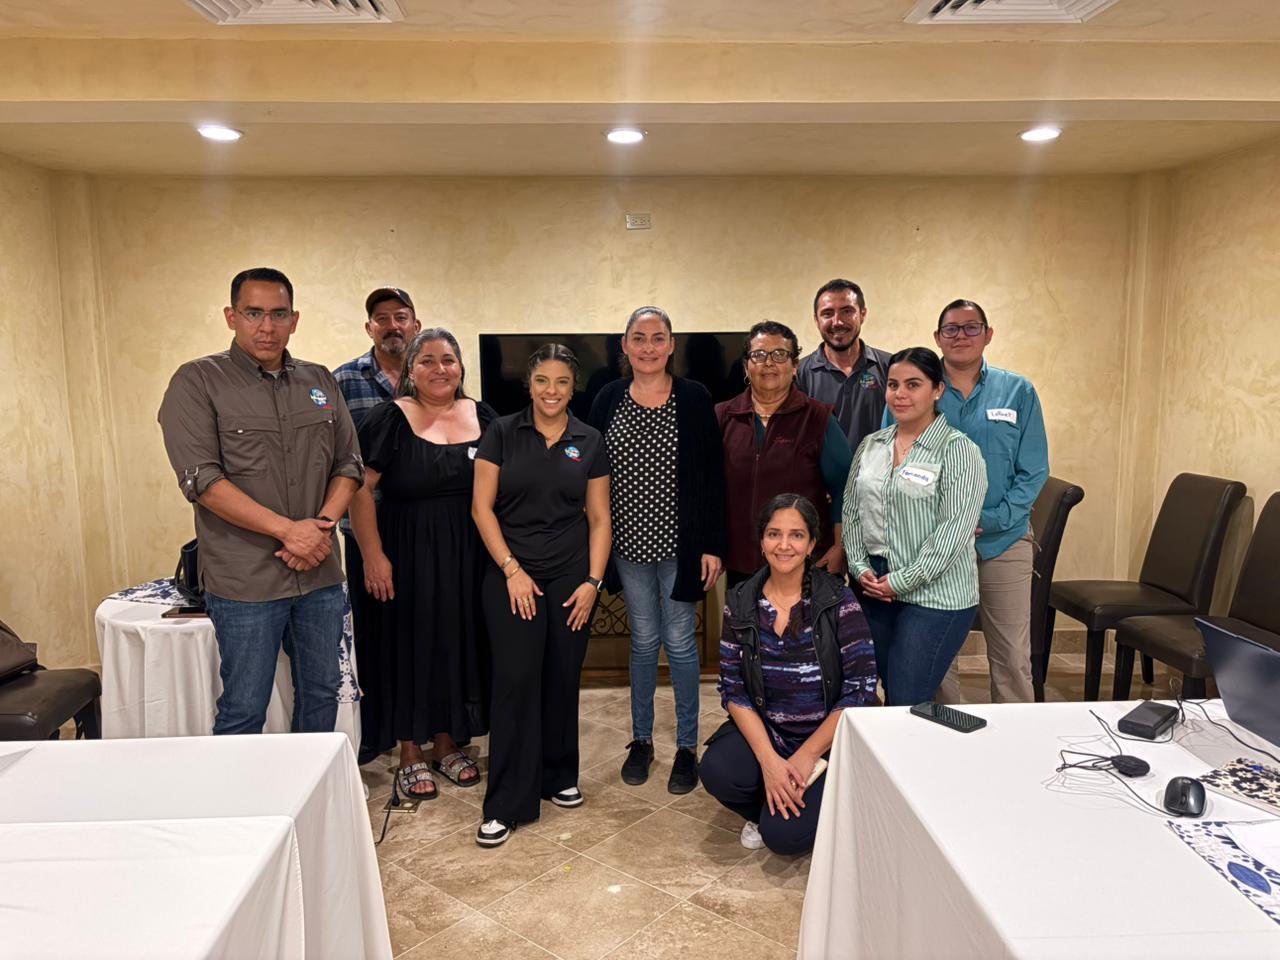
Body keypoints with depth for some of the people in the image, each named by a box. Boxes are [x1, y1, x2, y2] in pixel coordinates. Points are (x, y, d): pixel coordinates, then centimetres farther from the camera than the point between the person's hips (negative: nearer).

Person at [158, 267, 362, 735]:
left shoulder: (319, 381, 10)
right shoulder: (198, 382, -4)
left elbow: (349, 464, 10)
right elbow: (201, 479, -13)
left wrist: (323, 525, -7)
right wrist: (288, 529, -17)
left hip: (320, 574, 5)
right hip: (246, 580, -4)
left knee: (321, 696, 16)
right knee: (244, 712, 4)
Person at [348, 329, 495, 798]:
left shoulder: (483, 417, 6)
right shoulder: (390, 419, -6)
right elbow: (360, 489, -10)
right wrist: (373, 557, -16)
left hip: (467, 558, 4)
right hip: (408, 557, -3)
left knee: (458, 644, 12)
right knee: (410, 645, 6)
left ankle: (447, 745, 29)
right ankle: (410, 755, 22)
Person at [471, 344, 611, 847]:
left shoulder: (590, 442, 6)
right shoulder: (502, 433, 1)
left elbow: (599, 518, 6)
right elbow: (482, 506, -2)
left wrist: (593, 581, -3)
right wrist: (512, 569, -8)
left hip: (572, 576, 2)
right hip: (512, 575, -2)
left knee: (563, 679, 8)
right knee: (516, 679, -5)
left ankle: (559, 776, 29)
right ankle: (506, 804, 7)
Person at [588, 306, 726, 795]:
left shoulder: (695, 398, -5)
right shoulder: (608, 399, 2)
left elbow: (712, 476, -5)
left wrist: (712, 545, -8)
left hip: (679, 543, -2)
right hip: (628, 542, 2)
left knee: (679, 642, 6)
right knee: (643, 640, 13)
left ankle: (687, 746, 22)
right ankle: (641, 739, 28)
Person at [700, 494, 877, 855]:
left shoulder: (838, 600, -12)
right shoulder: (740, 603, -3)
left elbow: (861, 690, -13)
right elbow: (733, 689, -5)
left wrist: (806, 757, -15)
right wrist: (769, 760, -18)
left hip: (828, 739, -3)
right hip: (765, 732, 3)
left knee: (782, 832, -21)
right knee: (717, 772, -26)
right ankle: (763, 810, 8)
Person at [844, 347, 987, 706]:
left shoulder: (958, 450, -8)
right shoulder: (871, 445, 10)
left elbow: (954, 530, -14)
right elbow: (851, 511, 12)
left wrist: (901, 581, -14)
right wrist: (860, 567, -1)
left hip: (933, 596, -5)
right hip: (874, 589, 5)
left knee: (907, 704, -4)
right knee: (890, 693, 13)